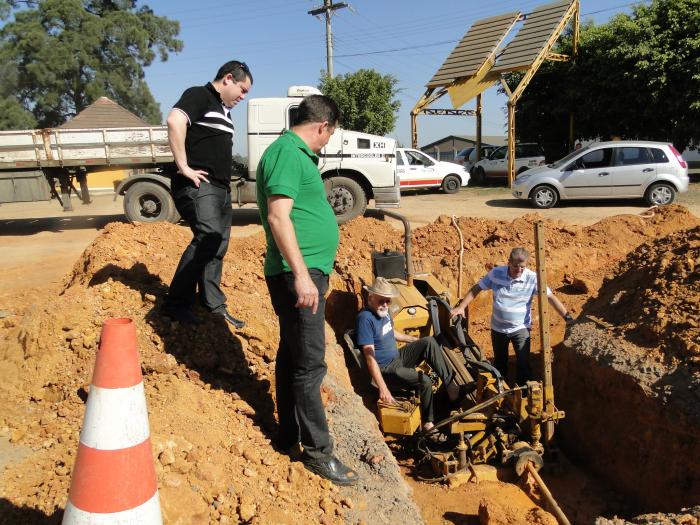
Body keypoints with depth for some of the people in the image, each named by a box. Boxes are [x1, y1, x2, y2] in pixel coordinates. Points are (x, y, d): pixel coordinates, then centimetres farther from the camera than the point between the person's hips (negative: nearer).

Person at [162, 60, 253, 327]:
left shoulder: (223, 109, 24)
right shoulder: (199, 96, -5)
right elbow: (175, 120, -26)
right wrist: (183, 166, -25)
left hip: (220, 188, 10)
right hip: (198, 185, -10)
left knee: (217, 247, 11)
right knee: (208, 237, -23)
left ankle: (214, 307, 21)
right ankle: (176, 303, -15)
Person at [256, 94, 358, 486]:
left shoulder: (297, 154, 19)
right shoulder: (287, 153, -13)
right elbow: (278, 216, -22)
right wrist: (300, 274, -26)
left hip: (307, 271, 11)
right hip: (298, 273, -11)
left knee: (293, 356, 15)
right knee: (309, 362, -5)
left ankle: (290, 436, 26)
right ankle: (318, 451, 5)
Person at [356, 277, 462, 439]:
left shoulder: (384, 311, 1)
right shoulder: (366, 318, -25)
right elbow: (370, 358, -28)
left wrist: (416, 340, 31)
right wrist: (383, 389, -33)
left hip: (398, 357, 8)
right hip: (386, 369, -8)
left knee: (429, 342, -10)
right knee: (425, 382, -22)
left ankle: (451, 385, -10)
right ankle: (428, 423, 0)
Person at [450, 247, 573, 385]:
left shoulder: (532, 278, -17)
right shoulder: (496, 273, -13)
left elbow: (550, 297, -15)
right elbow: (476, 289, -4)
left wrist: (567, 317, -20)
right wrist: (461, 307, -11)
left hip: (521, 328, -2)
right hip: (498, 327, 2)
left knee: (524, 363, -4)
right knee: (499, 362, 19)